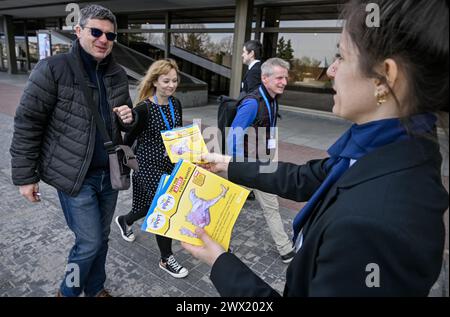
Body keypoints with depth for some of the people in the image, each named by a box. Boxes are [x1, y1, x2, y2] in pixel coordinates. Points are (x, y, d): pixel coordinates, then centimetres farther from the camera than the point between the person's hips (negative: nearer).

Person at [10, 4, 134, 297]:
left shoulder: (118, 74, 6)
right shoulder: (52, 69, -10)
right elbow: (27, 124, -8)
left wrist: (128, 119, -6)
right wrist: (25, 176, -8)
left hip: (110, 173, 5)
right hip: (75, 175, -5)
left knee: (101, 239, 17)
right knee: (90, 242, 1)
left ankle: (95, 289, 42)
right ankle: (68, 291, 32)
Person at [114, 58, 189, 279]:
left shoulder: (175, 104, 2)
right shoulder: (143, 108, -18)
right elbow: (129, 138, -10)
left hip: (170, 164, 7)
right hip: (149, 166, -7)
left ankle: (124, 221, 53)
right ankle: (166, 259, 19)